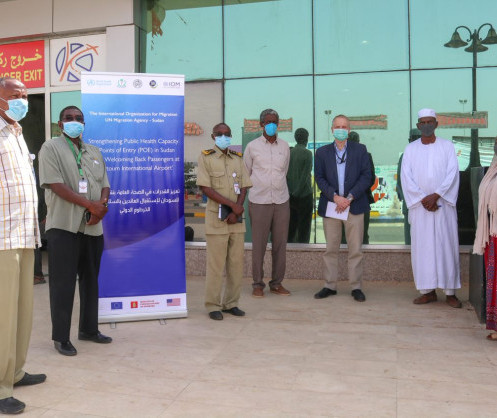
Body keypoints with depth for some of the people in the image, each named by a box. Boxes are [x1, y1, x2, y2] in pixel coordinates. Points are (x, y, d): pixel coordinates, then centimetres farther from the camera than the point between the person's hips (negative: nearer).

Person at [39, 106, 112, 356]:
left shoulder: (94, 152, 17)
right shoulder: (51, 148, -1)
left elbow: (105, 185, 13)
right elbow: (56, 185, -13)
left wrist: (102, 204, -9)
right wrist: (90, 204, -18)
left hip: (93, 226, 6)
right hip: (63, 226, -5)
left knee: (90, 279, 12)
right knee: (63, 282, 0)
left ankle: (89, 329, 25)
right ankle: (61, 337, 10)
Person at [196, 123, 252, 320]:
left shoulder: (238, 158, 13)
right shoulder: (206, 157, 0)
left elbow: (243, 187, 8)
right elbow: (206, 188, -9)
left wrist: (236, 211, -7)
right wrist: (232, 205, -15)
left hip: (236, 218, 4)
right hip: (216, 217, -4)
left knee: (236, 262, 6)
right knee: (216, 263, -2)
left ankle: (231, 303, 18)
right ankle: (213, 305, 8)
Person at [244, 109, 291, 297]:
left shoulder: (284, 146, 9)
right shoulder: (252, 146, 2)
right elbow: (245, 173, 12)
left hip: (281, 200, 3)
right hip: (259, 202, -3)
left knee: (280, 243, 6)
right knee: (259, 244, 1)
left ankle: (277, 283, 17)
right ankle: (258, 284, 12)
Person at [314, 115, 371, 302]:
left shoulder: (360, 150, 7)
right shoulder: (322, 152, 9)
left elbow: (366, 176, 0)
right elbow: (319, 178, 2)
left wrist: (349, 198, -11)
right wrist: (335, 197, -12)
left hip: (354, 206, -1)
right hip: (330, 207, 1)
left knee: (355, 249, 2)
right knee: (330, 249, 6)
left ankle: (356, 287, 10)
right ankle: (330, 285, 15)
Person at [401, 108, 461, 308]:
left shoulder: (447, 147, 6)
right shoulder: (410, 149, 8)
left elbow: (452, 174, -3)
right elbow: (406, 177, 0)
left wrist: (436, 195, -15)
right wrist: (422, 198, -10)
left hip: (444, 204, -1)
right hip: (419, 206, 1)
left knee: (447, 245, -1)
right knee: (422, 246, 1)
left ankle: (450, 292, 6)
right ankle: (428, 291, 8)